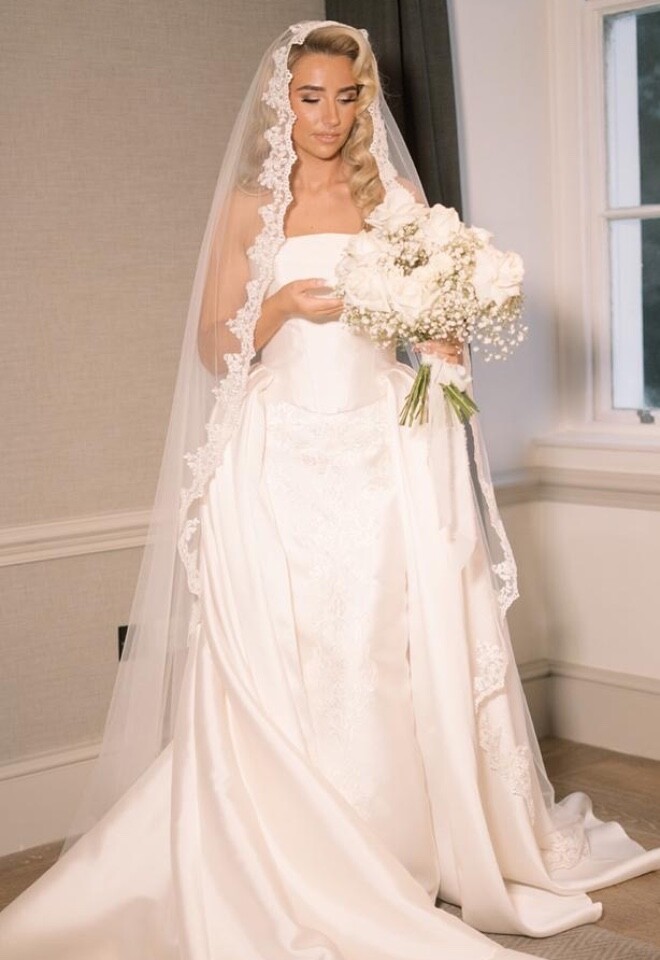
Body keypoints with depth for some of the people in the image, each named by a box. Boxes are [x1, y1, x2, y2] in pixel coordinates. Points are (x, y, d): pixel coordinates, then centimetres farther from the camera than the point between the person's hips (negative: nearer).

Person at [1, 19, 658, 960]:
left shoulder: (397, 198, 13)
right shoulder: (249, 206, 8)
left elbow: (439, 327, 13)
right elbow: (214, 348, 3)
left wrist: (437, 326, -9)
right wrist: (282, 307, -14)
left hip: (387, 458, 2)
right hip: (282, 460, -1)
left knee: (405, 655, 0)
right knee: (282, 675, -5)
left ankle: (418, 851, 14)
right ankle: (299, 878, 4)